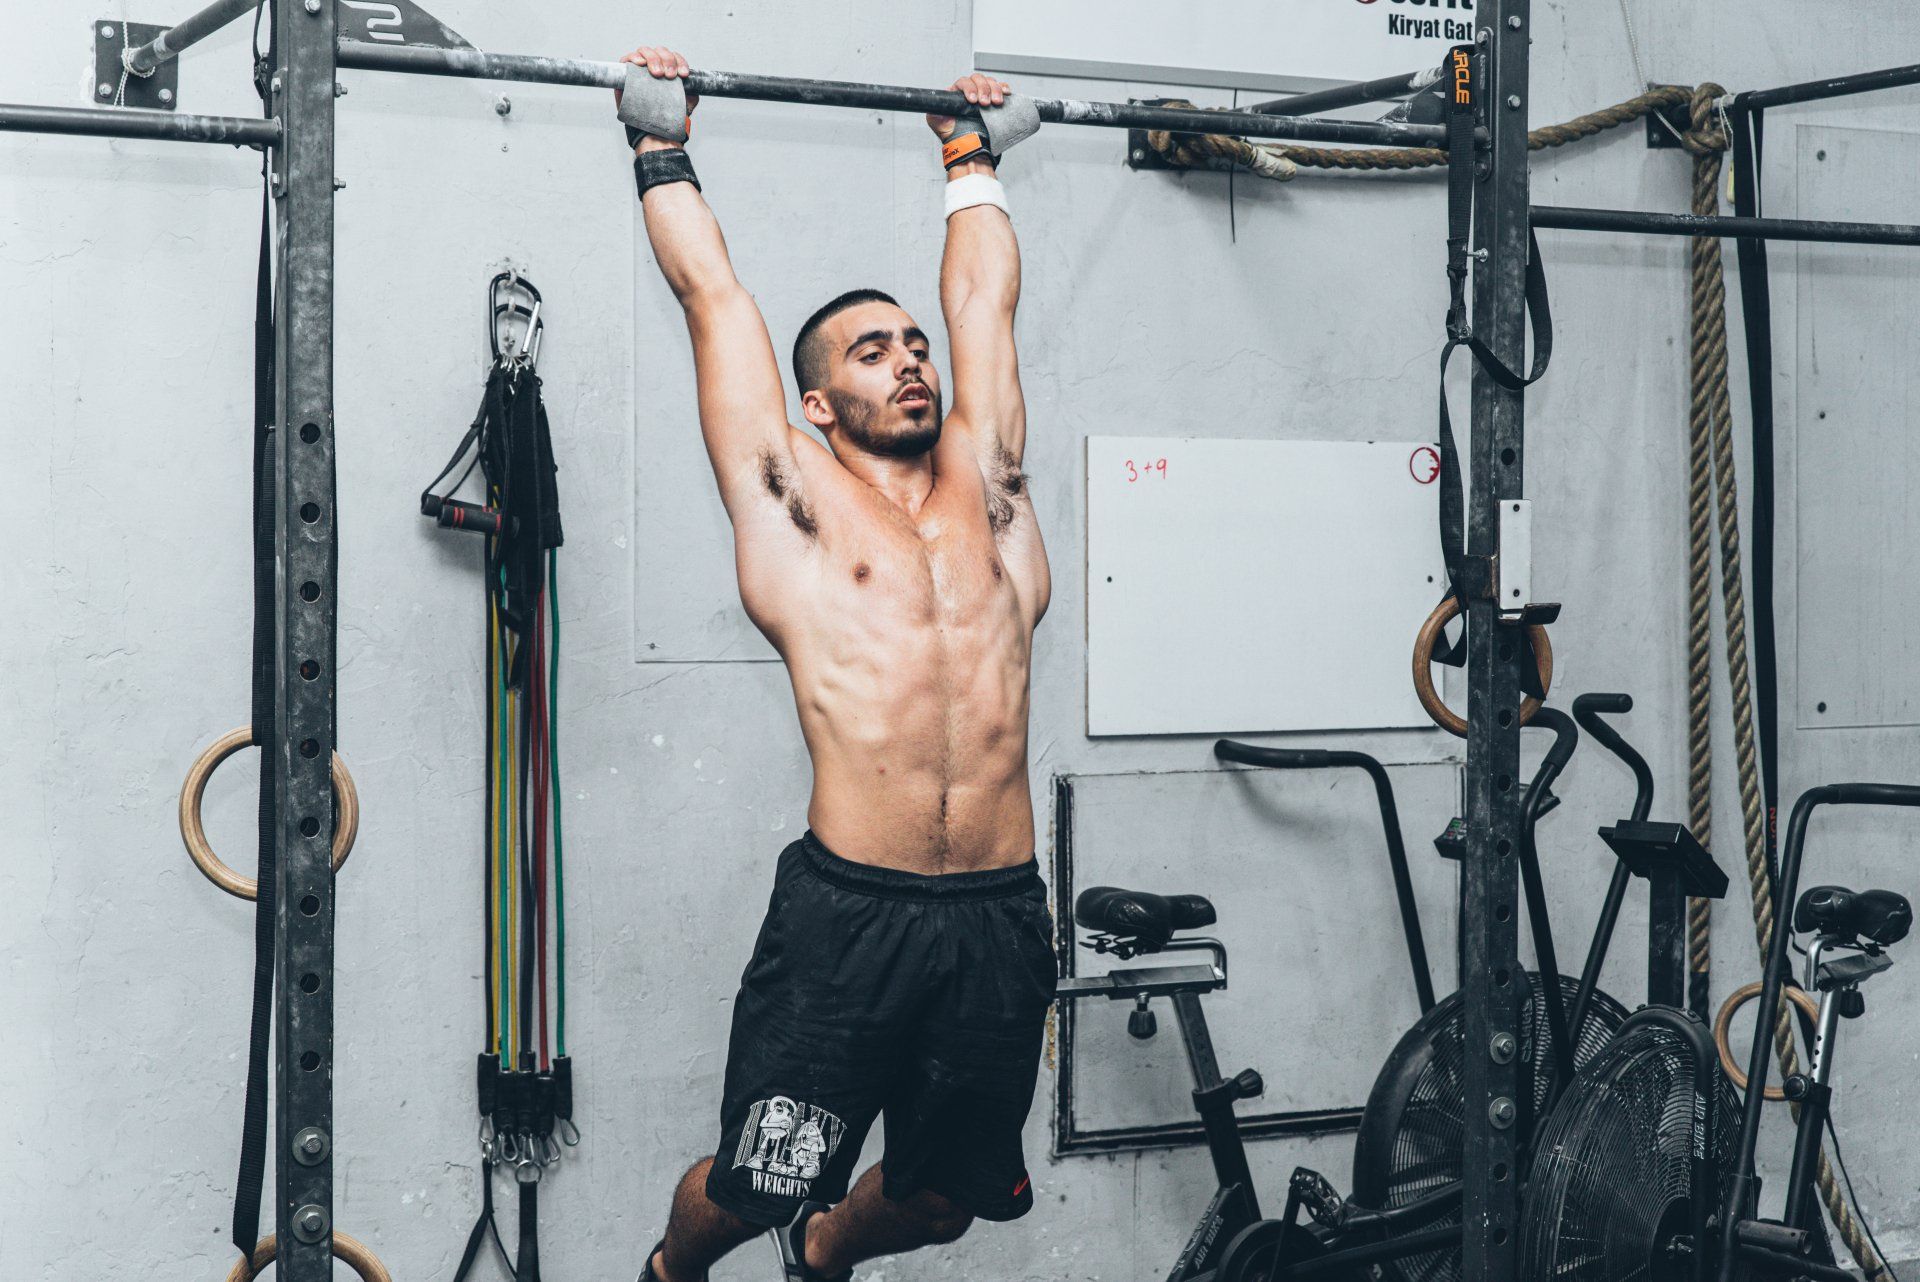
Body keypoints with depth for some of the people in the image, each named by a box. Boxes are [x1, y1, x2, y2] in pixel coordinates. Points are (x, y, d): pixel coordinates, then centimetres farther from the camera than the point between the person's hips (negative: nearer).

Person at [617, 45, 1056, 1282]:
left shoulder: (986, 490, 13)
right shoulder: (795, 502, 3)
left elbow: (985, 299, 23)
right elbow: (716, 295, 8)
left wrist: (972, 153, 33)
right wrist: (662, 143, 18)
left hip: (1001, 915, 4)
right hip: (850, 913, -4)